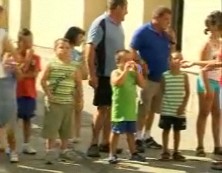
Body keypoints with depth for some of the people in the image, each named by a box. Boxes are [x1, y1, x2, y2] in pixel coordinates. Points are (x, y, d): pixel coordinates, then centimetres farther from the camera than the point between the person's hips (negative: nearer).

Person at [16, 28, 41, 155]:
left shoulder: (36, 57, 3)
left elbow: (34, 74, -7)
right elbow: (20, 71, -15)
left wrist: (22, 74, -17)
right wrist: (28, 58, -19)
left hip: (30, 93, 3)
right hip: (16, 92, -3)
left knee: (27, 118, 10)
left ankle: (27, 144, 17)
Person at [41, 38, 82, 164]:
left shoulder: (73, 66, 2)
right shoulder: (52, 65, -6)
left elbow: (78, 82, 10)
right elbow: (43, 80, -5)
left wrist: (78, 96, 4)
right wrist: (48, 94, -11)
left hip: (68, 102, 4)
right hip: (54, 102, -4)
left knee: (67, 127, 11)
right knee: (52, 126, -2)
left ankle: (64, 150, 23)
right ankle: (51, 150, 6)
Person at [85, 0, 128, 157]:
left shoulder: (118, 25, 11)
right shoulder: (100, 24, -13)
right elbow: (90, 49, -17)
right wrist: (92, 74, -21)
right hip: (104, 74, -7)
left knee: (112, 109, 10)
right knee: (102, 109, -5)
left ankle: (105, 143, 17)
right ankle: (94, 144, 2)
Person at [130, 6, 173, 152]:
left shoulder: (165, 35, 12)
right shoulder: (143, 32, -9)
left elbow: (169, 54, 19)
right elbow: (132, 51, -12)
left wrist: (172, 41, 3)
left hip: (162, 78, 7)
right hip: (147, 78, -7)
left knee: (152, 109, 14)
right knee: (143, 109, -4)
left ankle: (147, 136, 24)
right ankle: (138, 138, 2)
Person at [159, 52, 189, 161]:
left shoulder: (184, 76, 0)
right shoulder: (165, 75, -4)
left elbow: (187, 92, 2)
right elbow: (161, 91, 0)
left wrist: (183, 106, -6)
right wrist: (161, 103, -8)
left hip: (179, 110, 2)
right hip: (167, 110, -1)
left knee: (177, 130, 10)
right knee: (166, 130, 5)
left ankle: (176, 152, 18)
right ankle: (165, 152, 13)